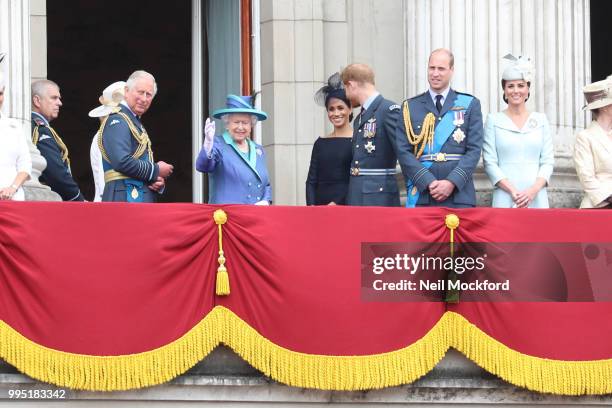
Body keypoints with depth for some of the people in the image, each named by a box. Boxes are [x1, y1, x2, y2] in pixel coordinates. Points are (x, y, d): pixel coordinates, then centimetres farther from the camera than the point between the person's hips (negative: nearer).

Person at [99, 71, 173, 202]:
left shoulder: (136, 123, 23)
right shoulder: (117, 120, -8)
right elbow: (122, 162, -22)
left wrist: (158, 182, 3)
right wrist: (156, 171, -10)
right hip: (124, 198, -10)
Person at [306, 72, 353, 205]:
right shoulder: (321, 143, 14)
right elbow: (311, 180, 12)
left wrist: (336, 204, -12)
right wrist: (311, 207, -3)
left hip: (347, 204, -4)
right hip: (320, 203, 4)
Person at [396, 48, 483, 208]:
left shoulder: (470, 104, 10)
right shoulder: (410, 107, 11)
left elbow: (474, 150, 2)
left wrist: (452, 182, -11)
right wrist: (428, 182, -11)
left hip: (459, 196, 0)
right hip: (421, 196, 0)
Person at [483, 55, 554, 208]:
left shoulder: (541, 120, 13)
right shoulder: (494, 120, 7)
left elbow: (548, 161, 9)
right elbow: (490, 162, 1)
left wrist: (534, 190, -8)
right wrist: (512, 191, -10)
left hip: (536, 199, 2)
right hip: (505, 199, -2)